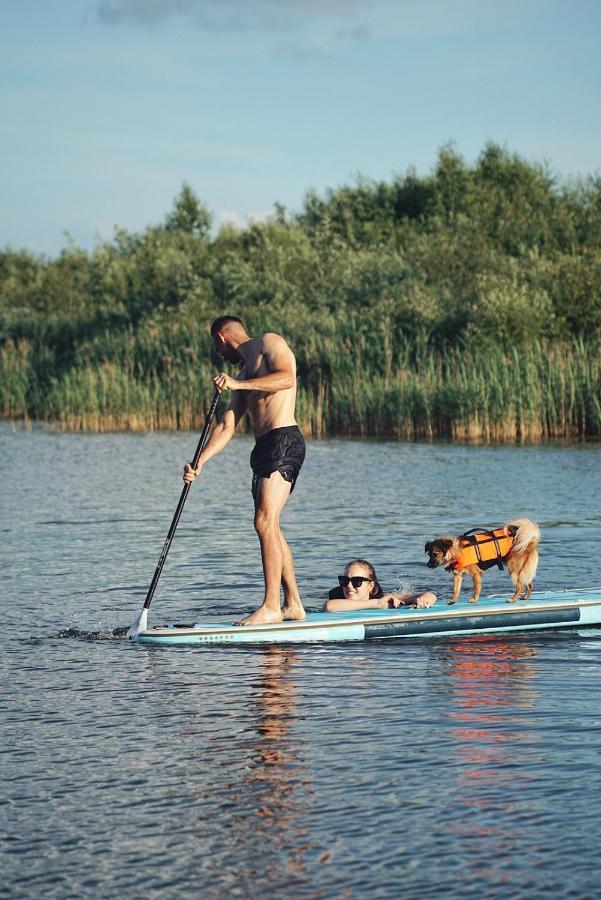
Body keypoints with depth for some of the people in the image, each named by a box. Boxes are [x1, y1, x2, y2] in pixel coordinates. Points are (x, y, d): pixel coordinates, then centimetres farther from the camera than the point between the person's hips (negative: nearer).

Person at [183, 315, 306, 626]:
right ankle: (293, 603, 15)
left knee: (265, 522, -15)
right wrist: (199, 463, 9)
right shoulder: (244, 374, 26)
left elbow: (286, 378, -16)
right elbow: (226, 426, 20)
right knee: (270, 528, 10)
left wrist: (238, 384, -19)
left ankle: (271, 607, -17)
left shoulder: (270, 342, 3)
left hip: (284, 440, -10)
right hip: (264, 448, 10)